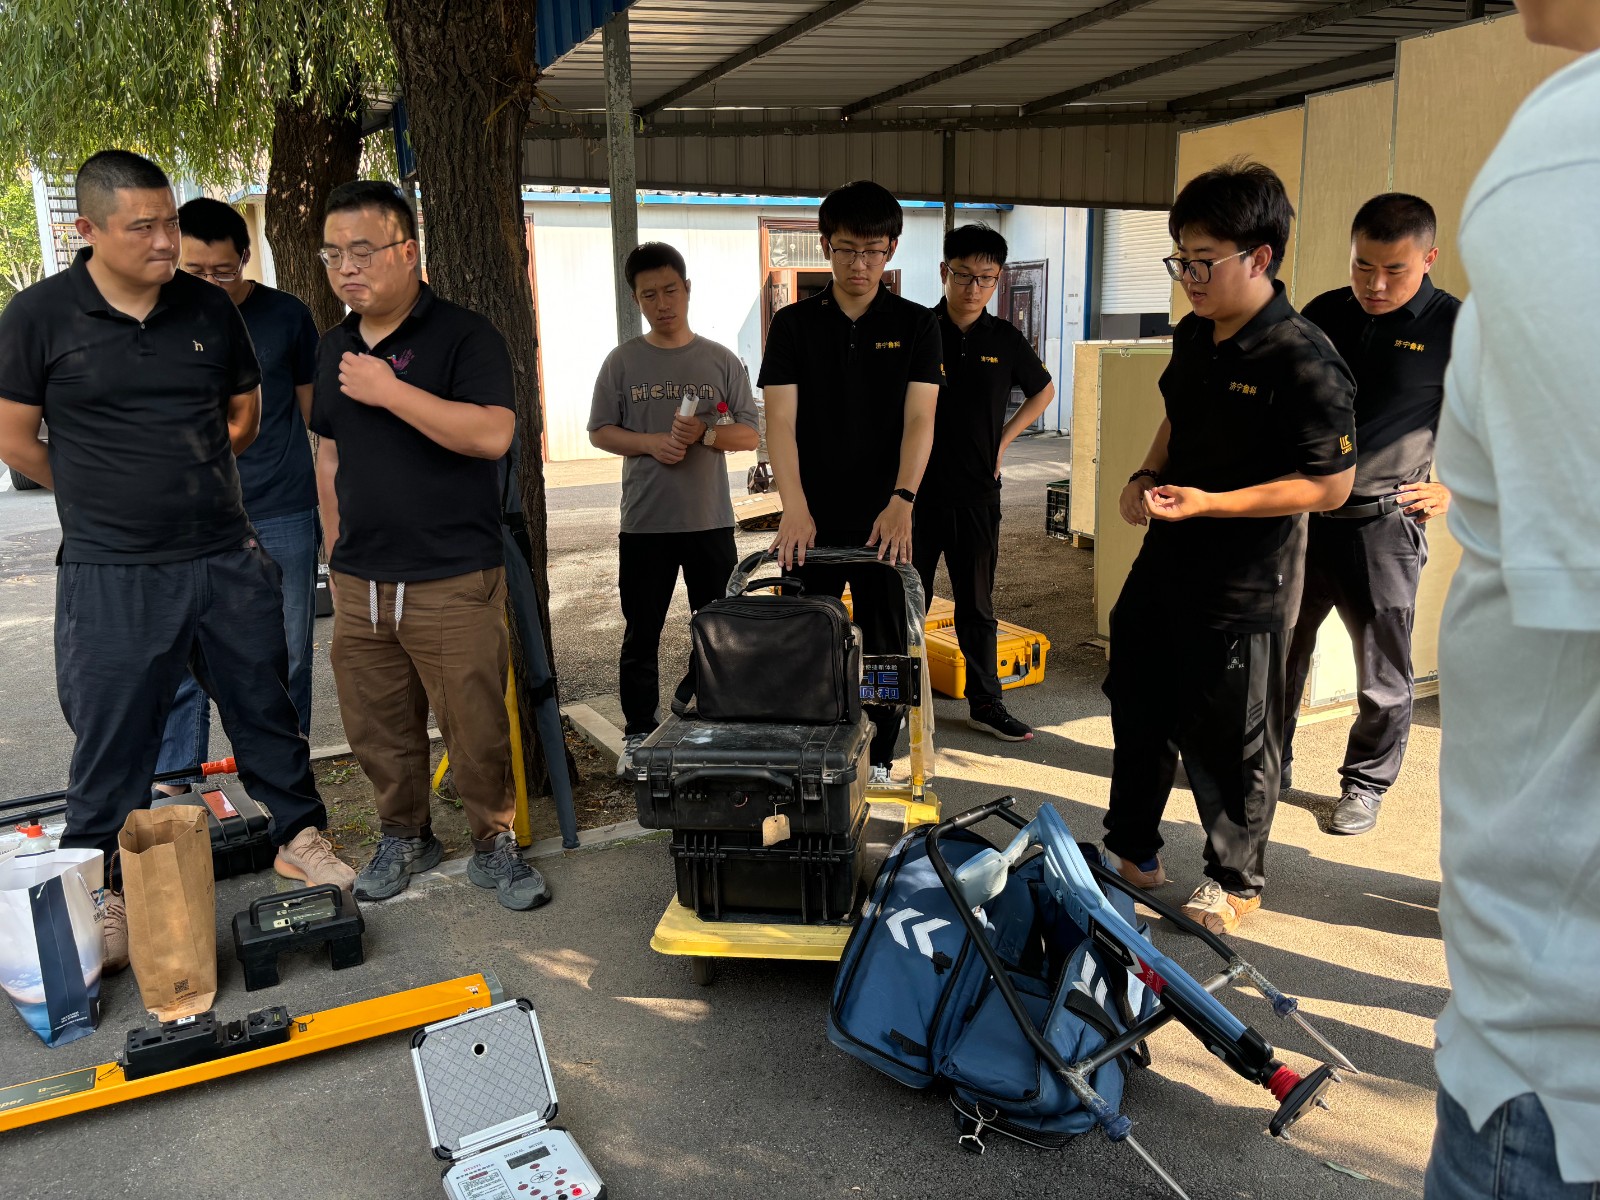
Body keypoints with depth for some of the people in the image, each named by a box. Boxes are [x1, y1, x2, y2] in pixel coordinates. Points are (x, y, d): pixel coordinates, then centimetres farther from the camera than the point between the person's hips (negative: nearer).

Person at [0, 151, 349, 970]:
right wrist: (102, 496, 7)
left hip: (227, 558, 3)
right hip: (111, 575, -3)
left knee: (264, 704, 12)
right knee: (113, 740, 6)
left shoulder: (210, 309, 4)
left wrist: (183, 476, 12)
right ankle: (103, 894, 23)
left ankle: (299, 838, 30)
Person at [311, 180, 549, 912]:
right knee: (377, 727, 13)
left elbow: (493, 435, -21)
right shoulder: (334, 347, 14)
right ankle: (404, 836, 32)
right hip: (358, 582, 6)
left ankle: (494, 844, 19)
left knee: (476, 726, 0)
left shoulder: (464, 336, -7)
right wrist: (336, 546, 17)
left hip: (453, 582, -6)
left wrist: (389, 390, -21)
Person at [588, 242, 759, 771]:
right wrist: (650, 443, -12)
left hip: (710, 520, 0)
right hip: (644, 522, 0)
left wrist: (704, 433, -16)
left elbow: (749, 434, 3)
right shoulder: (623, 361, 4)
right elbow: (600, 431, 5)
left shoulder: (721, 360, 4)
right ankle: (638, 733, 20)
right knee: (641, 634, 7)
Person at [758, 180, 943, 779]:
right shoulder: (793, 323, 2)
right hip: (812, 517, 1)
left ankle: (878, 758, 23)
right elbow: (780, 419, -7)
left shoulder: (915, 325, 1)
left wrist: (901, 501, -24)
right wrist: (795, 507, -21)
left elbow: (919, 418, -9)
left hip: (884, 517, 0)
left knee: (885, 641, 8)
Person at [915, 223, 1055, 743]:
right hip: (917, 487, -2)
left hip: (977, 491, 2)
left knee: (977, 604, 11)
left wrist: (1003, 440, 10)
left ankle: (985, 702, 21)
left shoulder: (1006, 340, 4)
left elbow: (1044, 391, 21)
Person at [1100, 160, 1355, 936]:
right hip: (1167, 560, 8)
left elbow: (1331, 486, -19)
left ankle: (1235, 880, 29)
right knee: (1137, 704, 18)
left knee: (1225, 737, 6)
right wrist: (1146, 477, 1)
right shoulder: (1193, 338, 4)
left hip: (1244, 585, -8)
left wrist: (1210, 502, -25)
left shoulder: (1304, 362, -20)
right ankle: (1132, 849, 37)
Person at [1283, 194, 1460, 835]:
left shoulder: (1457, 329, -5)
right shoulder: (1322, 314, 6)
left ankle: (1365, 785, 26)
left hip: (1383, 525, -3)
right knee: (1278, 652, 12)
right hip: (1301, 513, 4)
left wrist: (1455, 487, -2)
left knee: (1383, 677, 7)